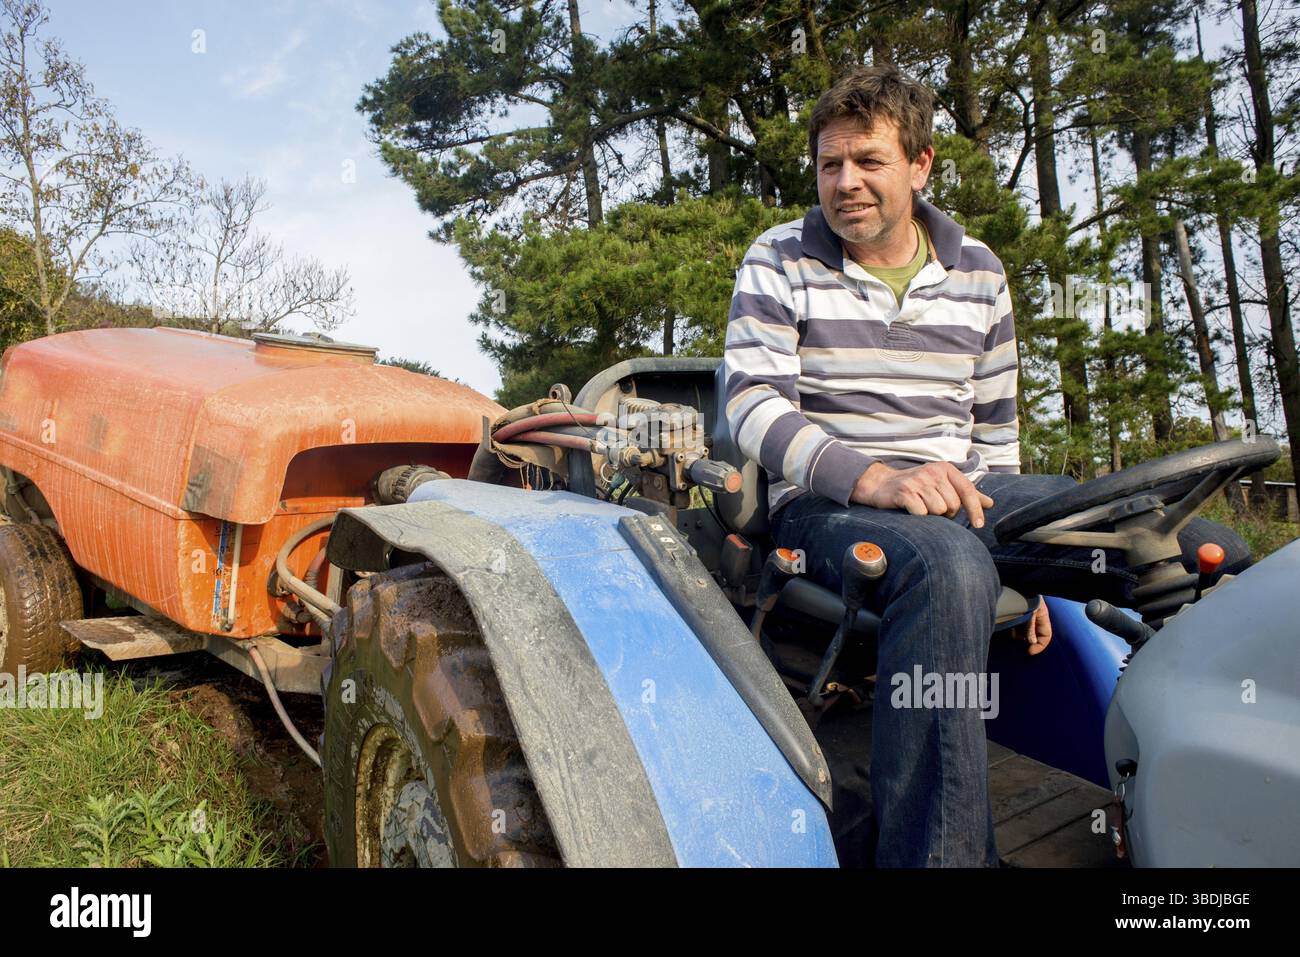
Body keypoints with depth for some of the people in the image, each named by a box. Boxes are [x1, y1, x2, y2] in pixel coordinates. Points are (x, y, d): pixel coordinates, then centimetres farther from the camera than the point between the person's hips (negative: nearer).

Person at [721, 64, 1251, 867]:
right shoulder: (780, 263, 2)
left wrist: (1020, 575, 13)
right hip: (829, 502, -4)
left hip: (959, 494, 5)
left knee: (1212, 553, -12)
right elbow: (752, 406, -11)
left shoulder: (978, 272, 14)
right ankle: (937, 853, -32)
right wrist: (875, 478, -27)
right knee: (948, 568, -41)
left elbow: (993, 429, 18)